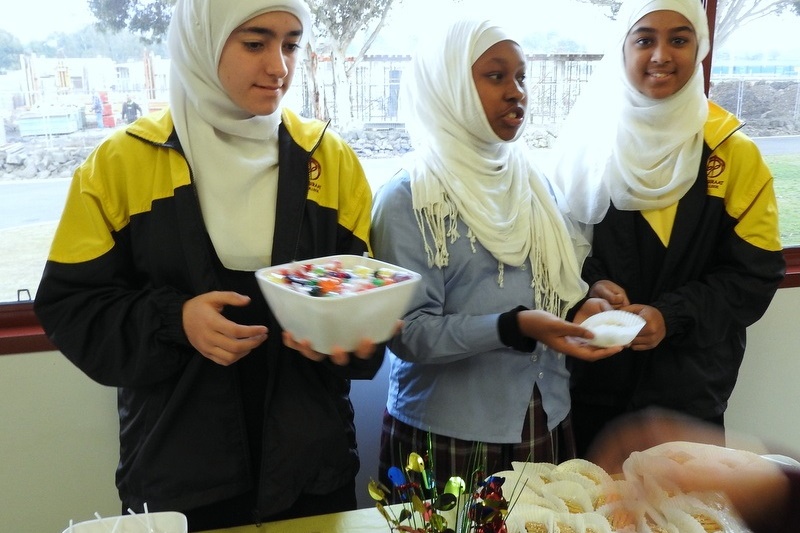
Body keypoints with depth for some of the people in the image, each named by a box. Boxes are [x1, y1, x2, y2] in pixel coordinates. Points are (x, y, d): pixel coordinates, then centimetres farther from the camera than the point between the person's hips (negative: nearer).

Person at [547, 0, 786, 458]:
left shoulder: (734, 152, -3)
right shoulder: (586, 140, -2)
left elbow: (755, 274, -5)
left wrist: (673, 315, -18)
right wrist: (589, 286, -18)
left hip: (690, 386, 0)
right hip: (594, 375, 1)